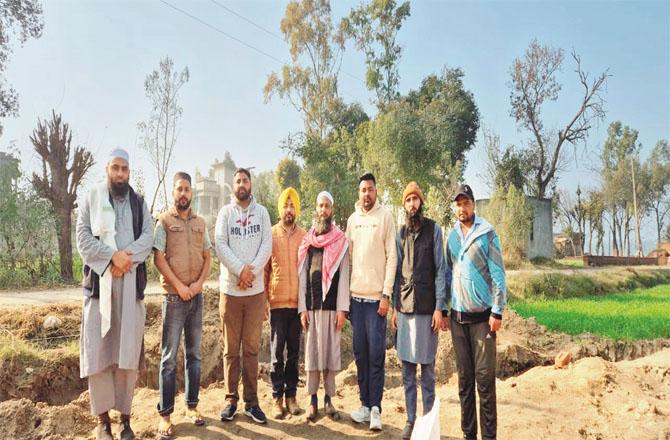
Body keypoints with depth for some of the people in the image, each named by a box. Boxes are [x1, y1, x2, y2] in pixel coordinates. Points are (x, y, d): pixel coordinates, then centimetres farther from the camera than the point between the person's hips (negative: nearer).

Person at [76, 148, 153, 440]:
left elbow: (147, 238, 2)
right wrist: (113, 256, -16)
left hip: (131, 281, 1)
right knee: (98, 350, -2)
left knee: (128, 350, 2)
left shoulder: (139, 202, 13)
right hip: (99, 280, -1)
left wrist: (124, 256, -14)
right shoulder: (91, 199, 8)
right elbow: (83, 238, -3)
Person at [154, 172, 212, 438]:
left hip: (197, 296, 4)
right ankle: (165, 414, 6)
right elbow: (158, 258, -9)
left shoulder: (200, 223, 10)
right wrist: (179, 286, -14)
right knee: (169, 357, -1)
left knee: (194, 354, 10)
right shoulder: (164, 221, -2)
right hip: (173, 296, -4)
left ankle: (191, 406, 21)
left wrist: (198, 283, -7)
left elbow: (208, 257, 9)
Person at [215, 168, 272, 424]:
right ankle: (231, 400, 17)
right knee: (231, 349, 7)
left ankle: (251, 401, 15)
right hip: (231, 289, -1)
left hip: (256, 290, 1)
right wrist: (240, 270, -19)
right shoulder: (225, 212, 3)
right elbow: (220, 245, -8)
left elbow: (267, 245, -3)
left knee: (252, 348, 7)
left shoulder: (261, 212, 6)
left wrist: (251, 270, -17)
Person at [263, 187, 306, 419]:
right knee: (277, 351, 3)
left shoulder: (304, 236, 4)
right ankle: (277, 397, 13)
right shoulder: (270, 234, 1)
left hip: (299, 302, 2)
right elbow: (263, 268, 3)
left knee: (294, 351, 9)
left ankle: (291, 395, 20)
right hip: (277, 302, -1)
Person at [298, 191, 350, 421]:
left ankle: (329, 399, 15)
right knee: (312, 350, 5)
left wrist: (342, 309, -7)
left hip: (332, 305, -1)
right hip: (311, 304, 1)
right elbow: (302, 276, 6)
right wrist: (302, 308, 0)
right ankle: (313, 400, 14)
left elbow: (344, 276, -1)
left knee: (331, 351, 4)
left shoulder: (341, 241, 4)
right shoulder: (307, 241, 9)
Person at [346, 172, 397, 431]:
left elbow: (392, 257, -5)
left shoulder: (385, 217, -1)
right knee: (360, 353, 9)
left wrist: (386, 295, -11)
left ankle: (376, 408, 7)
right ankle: (365, 405, 20)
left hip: (377, 296, -4)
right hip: (356, 295, 4)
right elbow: (348, 258, 13)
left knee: (376, 354, -2)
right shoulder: (352, 220, 12)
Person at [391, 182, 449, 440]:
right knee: (407, 369, 9)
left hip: (427, 308, -4)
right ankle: (410, 419, 20)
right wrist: (394, 307, 9)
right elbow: (397, 272, 13)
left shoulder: (433, 229, 0)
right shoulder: (401, 233, 11)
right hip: (404, 308, 4)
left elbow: (440, 270, -3)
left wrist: (440, 307, -9)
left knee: (427, 368, 3)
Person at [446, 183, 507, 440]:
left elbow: (498, 275, -7)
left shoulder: (487, 234, -4)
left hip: (482, 315, -4)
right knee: (464, 378, 10)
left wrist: (497, 312, -12)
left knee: (484, 378, -3)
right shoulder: (452, 236, 10)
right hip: (458, 316, 4)